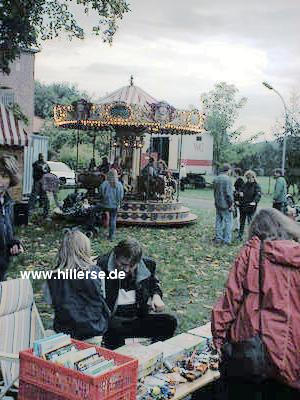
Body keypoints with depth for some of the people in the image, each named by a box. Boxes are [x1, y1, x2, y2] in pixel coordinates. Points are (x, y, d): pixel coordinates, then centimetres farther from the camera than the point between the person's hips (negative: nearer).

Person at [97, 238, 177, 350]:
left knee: (170, 322, -15)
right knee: (114, 328, -38)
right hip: (113, 318, -4)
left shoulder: (147, 265, 1)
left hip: (138, 318, 4)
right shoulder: (103, 264, -9)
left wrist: (156, 295, 4)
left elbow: (154, 282, 24)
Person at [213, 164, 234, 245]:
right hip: (226, 205, -7)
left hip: (218, 204, 8)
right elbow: (228, 193, -18)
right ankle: (227, 240, 2)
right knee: (228, 221, 1)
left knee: (218, 221, 13)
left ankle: (218, 238, 19)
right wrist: (231, 203, -10)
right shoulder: (227, 179, -16)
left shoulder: (216, 179, 9)